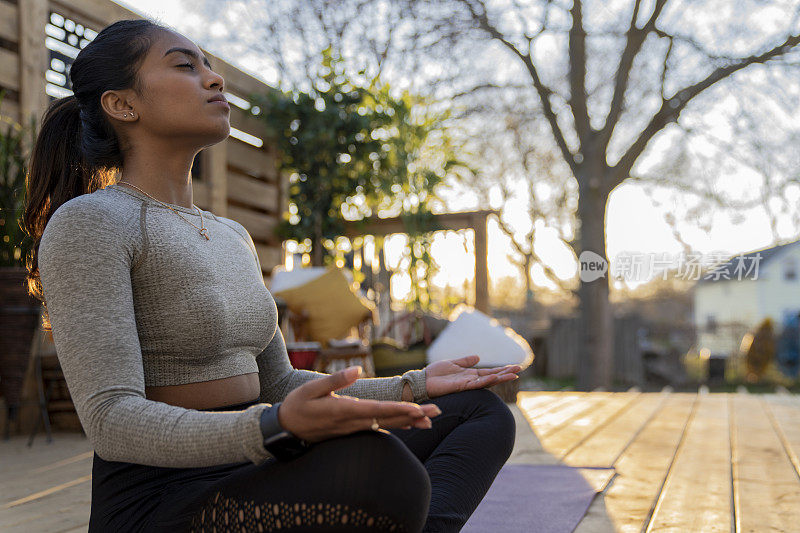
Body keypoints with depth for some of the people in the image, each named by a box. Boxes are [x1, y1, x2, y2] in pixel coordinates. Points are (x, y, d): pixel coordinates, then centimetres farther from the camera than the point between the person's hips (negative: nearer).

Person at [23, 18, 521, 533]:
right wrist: (280, 429, -36)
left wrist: (415, 387, 10)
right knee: (381, 467, -37)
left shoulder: (233, 237, 16)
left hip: (256, 486, 8)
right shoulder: (85, 223, -10)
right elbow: (113, 421, -20)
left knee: (483, 410, 3)